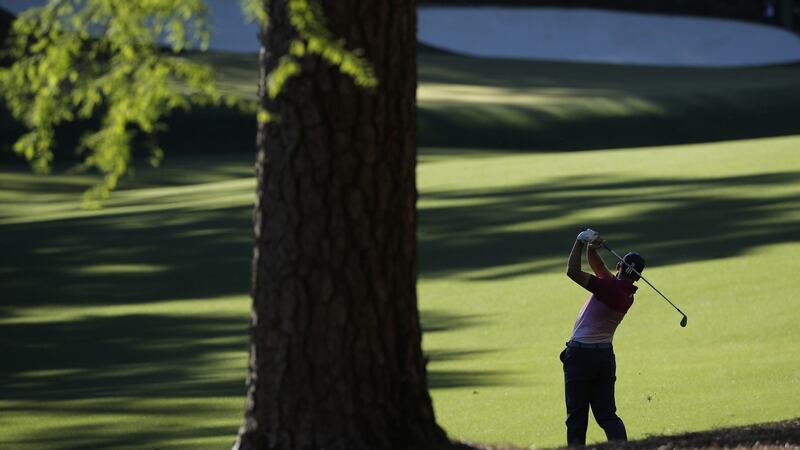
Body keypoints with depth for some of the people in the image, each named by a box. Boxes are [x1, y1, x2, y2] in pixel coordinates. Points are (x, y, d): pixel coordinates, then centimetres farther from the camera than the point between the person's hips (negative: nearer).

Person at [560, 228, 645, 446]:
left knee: (577, 416, 1)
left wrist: (581, 242, -13)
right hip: (606, 355, 7)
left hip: (581, 354, -7)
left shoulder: (609, 287, -19)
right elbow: (599, 268, 17)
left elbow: (573, 271, -22)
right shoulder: (628, 294, 5)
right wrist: (591, 249, 2)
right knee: (607, 414, 6)